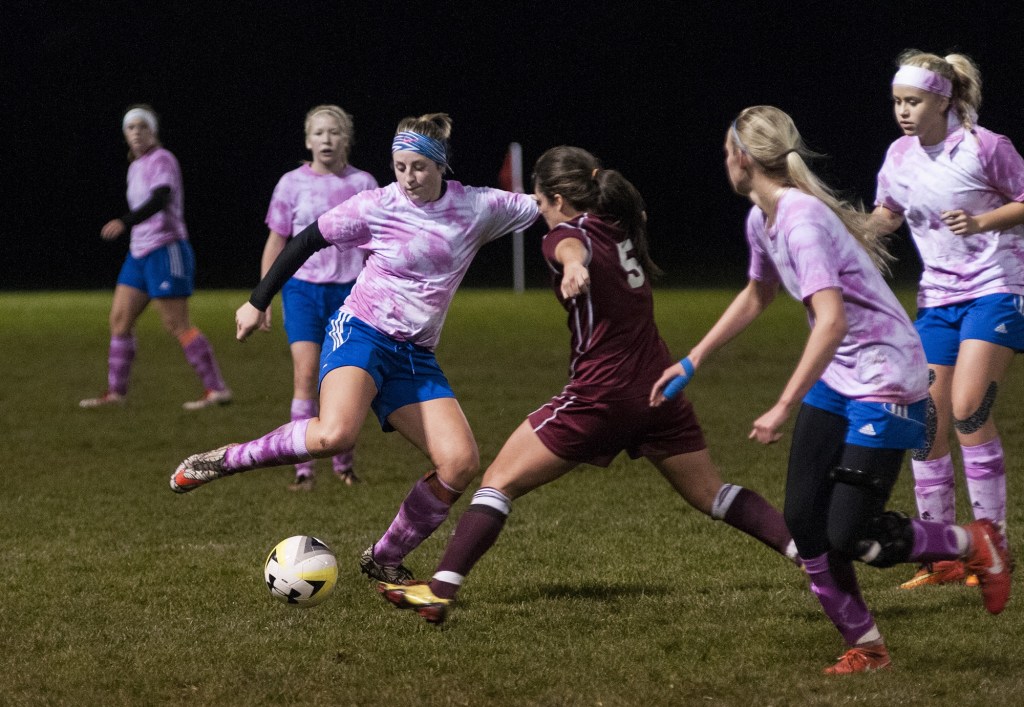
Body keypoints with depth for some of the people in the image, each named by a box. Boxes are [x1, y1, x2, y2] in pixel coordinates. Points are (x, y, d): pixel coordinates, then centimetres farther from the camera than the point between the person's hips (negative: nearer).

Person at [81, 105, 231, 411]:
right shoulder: (135, 167, 16)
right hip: (139, 253, 9)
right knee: (120, 319, 5)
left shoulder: (161, 160, -11)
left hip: (166, 250, -9)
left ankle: (217, 389, -5)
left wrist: (125, 223, -41)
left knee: (177, 325, -10)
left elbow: (160, 200, -27)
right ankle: (115, 392, 10)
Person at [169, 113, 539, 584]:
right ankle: (226, 459, -13)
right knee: (334, 434, -34)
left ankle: (384, 560, 5)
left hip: (415, 357, 4)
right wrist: (258, 302, 5)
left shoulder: (477, 207, 1)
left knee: (461, 462, -13)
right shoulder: (377, 206, -6)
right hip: (361, 333, -4)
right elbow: (307, 241, 3)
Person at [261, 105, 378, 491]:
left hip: (349, 291, 1)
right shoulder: (292, 184, 1)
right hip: (303, 287, -1)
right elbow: (276, 243, 7)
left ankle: (343, 459, 23)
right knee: (305, 375, -12)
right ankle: (303, 468, -10)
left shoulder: (362, 184, 2)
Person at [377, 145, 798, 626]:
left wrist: (573, 268, -58)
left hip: (600, 396, -7)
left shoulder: (565, 234, -9)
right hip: (659, 388, 7)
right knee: (710, 494, 16)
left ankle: (440, 591, -9)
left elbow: (573, 249, -36)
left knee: (499, 481, -1)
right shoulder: (623, 225, 12)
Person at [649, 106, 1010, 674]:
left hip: (885, 382, -9)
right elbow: (756, 297, 26)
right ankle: (864, 645, 12)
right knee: (803, 523, 0)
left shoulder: (803, 220, -24)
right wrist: (691, 362, 26)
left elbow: (830, 321, -34)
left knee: (848, 537, -11)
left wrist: (783, 409, -35)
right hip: (835, 382, 9)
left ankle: (974, 544, 12)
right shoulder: (762, 219, 7)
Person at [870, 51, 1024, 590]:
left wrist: (980, 222, -19)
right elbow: (888, 214, 21)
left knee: (968, 410, -18)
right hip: (937, 298, 6)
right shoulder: (900, 156, 5)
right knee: (927, 423, 0)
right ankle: (941, 558, 9)